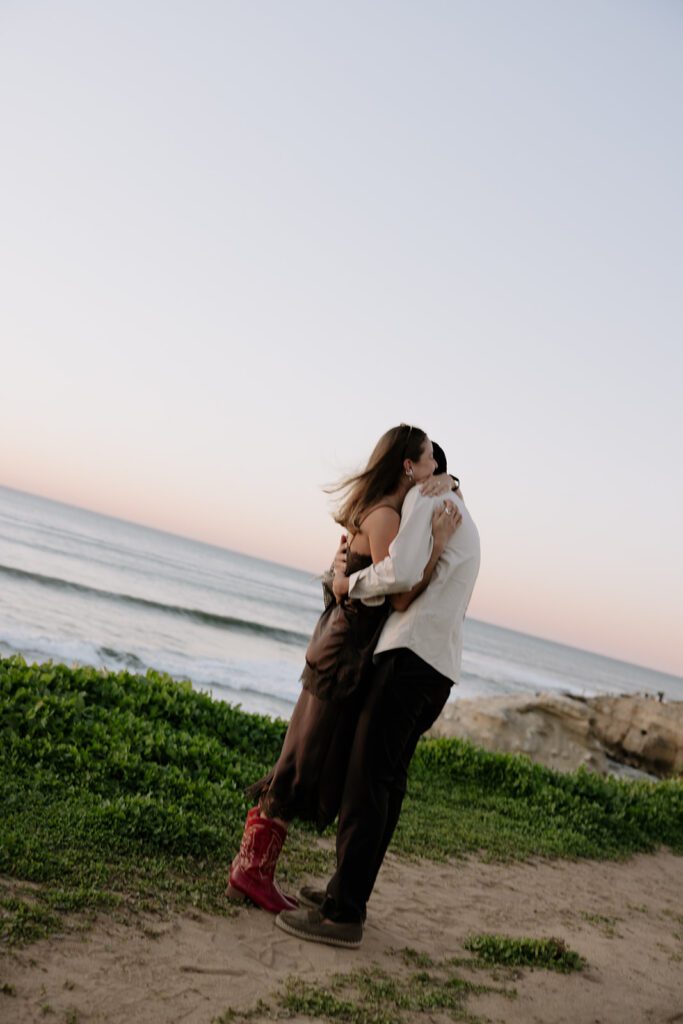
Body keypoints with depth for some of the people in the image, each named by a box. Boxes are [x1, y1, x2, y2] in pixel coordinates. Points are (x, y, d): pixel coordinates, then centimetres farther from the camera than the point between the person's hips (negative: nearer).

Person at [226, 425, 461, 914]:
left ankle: (253, 867, 20)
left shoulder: (387, 510, 13)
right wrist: (437, 543, -22)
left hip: (352, 650, 10)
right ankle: (252, 870, 9)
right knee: (307, 763, -2)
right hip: (349, 654, -10)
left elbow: (446, 481, 29)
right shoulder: (384, 517, -16)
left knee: (316, 764, 12)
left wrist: (443, 485, 9)